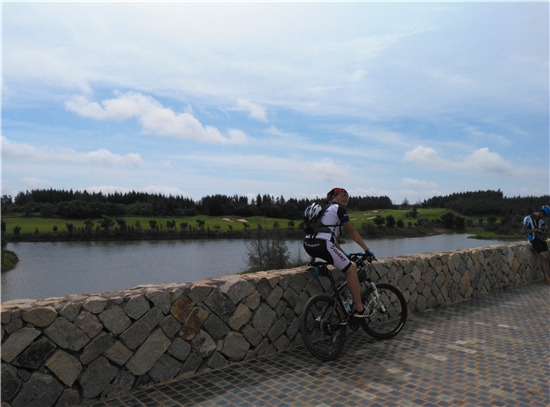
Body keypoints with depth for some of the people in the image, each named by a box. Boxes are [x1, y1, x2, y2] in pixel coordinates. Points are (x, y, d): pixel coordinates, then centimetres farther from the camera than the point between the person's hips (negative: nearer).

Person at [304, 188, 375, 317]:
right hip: (321, 244, -9)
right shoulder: (339, 208, 9)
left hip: (308, 244, 9)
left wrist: (344, 254, 37)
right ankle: (359, 309, 2)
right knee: (351, 269, -1)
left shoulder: (325, 209, 32)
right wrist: (366, 249, 16)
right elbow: (351, 231, 8)